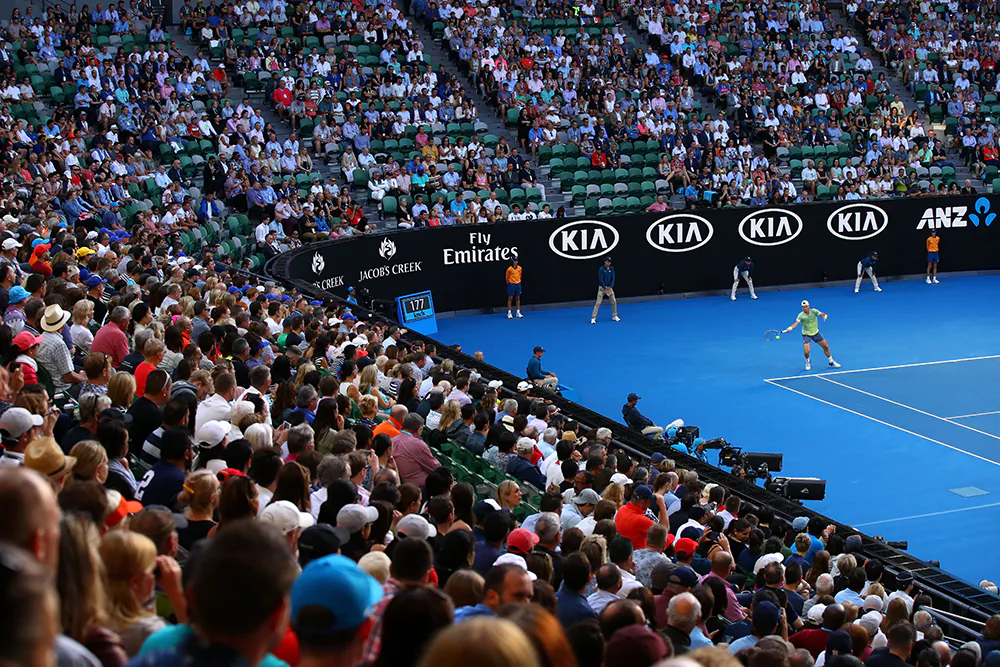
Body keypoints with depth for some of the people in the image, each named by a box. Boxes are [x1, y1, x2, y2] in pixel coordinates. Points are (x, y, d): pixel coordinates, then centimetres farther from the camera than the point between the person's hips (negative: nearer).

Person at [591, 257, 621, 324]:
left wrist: (611, 287, -12)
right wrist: (605, 289, -18)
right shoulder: (601, 269, -13)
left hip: (610, 287, 5)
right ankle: (593, 318, -9)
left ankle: (614, 316, 18)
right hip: (602, 287, -5)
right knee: (598, 303, -10)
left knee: (614, 301, 3)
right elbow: (601, 280, -15)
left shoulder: (611, 269, 1)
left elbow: (613, 278, 1)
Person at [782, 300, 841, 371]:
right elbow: (796, 323, -31)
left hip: (816, 333, 3)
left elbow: (822, 314, -22)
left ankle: (831, 362, 31)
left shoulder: (814, 311, -13)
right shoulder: (801, 315, -19)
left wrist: (825, 316, -47)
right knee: (806, 351, -17)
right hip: (806, 335, -3)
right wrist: (790, 328, -50)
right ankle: (807, 362, 17)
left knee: (826, 346, 8)